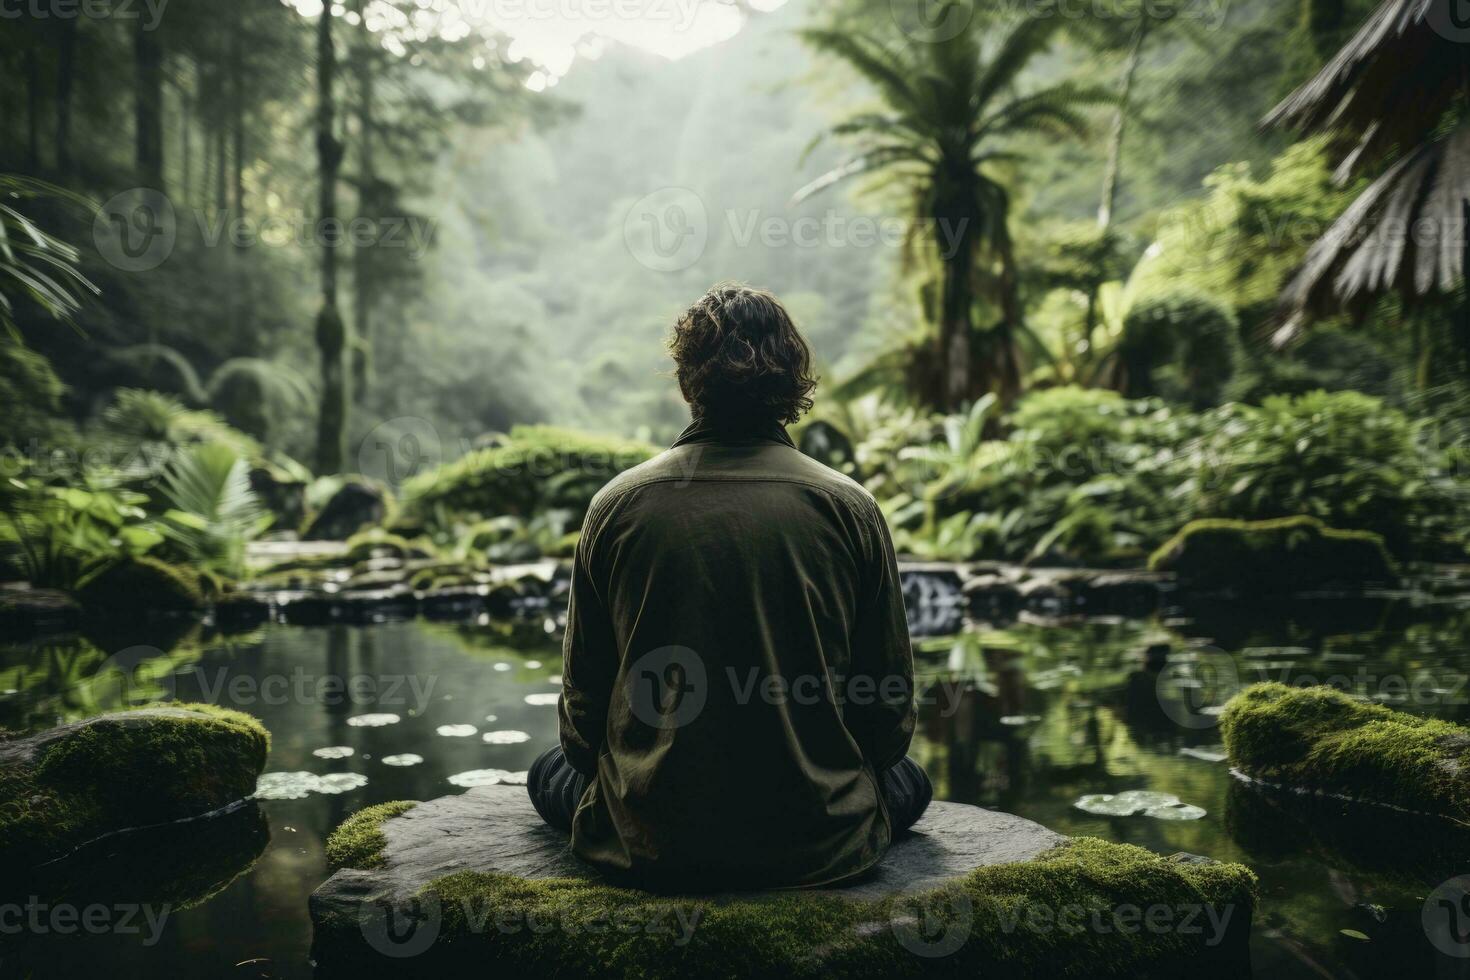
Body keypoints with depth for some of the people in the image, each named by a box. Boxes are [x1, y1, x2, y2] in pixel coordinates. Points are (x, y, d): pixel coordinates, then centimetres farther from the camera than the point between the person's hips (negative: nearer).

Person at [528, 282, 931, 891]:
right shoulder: (850, 508, -9)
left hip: (650, 845, -1)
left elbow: (583, 697, -1)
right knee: (908, 778, 33)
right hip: (822, 845, 2)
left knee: (550, 771, 30)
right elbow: (891, 711, -3)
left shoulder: (618, 504, -8)